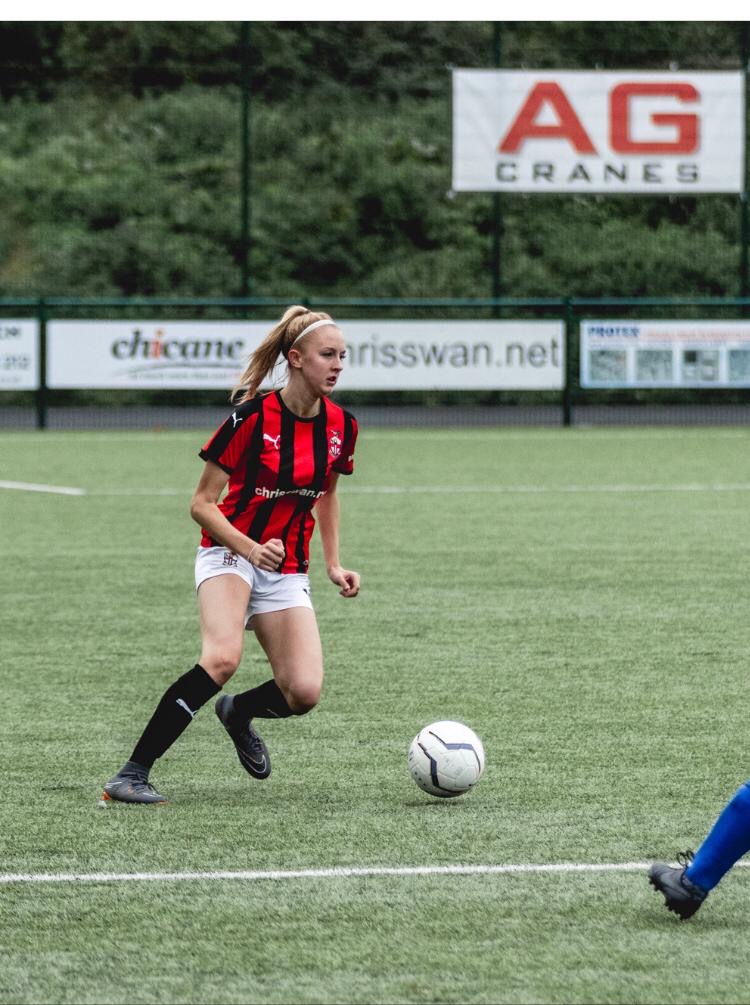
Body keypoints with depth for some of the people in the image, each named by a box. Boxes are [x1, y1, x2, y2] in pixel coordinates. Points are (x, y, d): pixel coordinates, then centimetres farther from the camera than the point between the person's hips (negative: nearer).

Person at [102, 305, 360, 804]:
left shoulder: (341, 426, 0)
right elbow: (202, 504, -12)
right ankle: (131, 775, -28)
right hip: (230, 553, -5)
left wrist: (335, 565, 12)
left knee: (303, 693, -13)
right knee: (223, 657, -33)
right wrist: (251, 550, -25)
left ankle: (239, 712, 24)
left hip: (288, 570, 5)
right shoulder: (253, 417, -16)